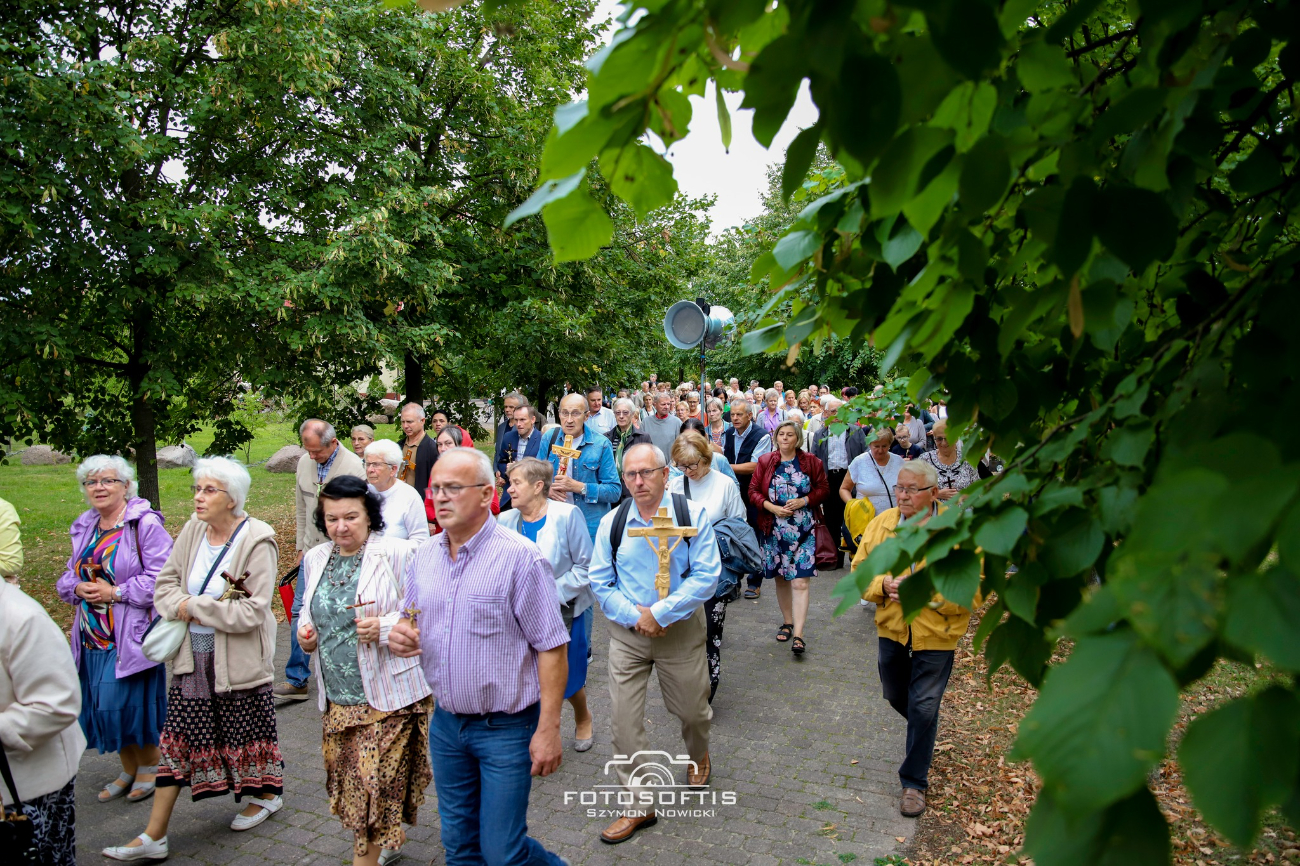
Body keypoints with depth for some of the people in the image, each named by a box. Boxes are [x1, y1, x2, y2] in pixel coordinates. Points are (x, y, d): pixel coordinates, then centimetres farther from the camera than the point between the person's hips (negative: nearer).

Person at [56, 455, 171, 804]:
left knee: (130, 703, -5)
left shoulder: (146, 524, -12)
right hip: (93, 636, 7)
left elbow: (160, 578, -17)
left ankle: (149, 767, 19)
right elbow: (68, 577, 18)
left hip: (131, 635, -7)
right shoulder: (84, 528, 12)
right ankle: (129, 771, 29)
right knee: (103, 706, 12)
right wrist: (78, 588, -4)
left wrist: (116, 592, -18)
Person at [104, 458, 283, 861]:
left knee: (247, 730, 12)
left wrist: (194, 608, -16)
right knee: (177, 738, 8)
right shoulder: (193, 529, 0)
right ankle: (154, 837, 17)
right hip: (193, 658, 5)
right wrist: (183, 608, -13)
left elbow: (252, 612, -22)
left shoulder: (257, 541, -18)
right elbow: (166, 582, 8)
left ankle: (268, 795, 39)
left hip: (238, 660, -5)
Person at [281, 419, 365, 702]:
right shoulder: (304, 462, 6)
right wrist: (301, 547, 16)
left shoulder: (353, 466, -14)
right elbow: (301, 509, 16)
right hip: (312, 552, 6)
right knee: (300, 611, 4)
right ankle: (296, 680, 14)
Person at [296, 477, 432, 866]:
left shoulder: (397, 553, -12)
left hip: (388, 695, -6)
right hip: (337, 698, 6)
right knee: (349, 781, 16)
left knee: (374, 783, -2)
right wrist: (304, 629, 3)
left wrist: (385, 628, -26)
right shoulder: (315, 558, 8)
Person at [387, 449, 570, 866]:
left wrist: (548, 729, -19)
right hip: (445, 722, 6)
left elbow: (552, 647, -17)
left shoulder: (520, 558, -18)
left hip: (505, 727, -6)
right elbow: (411, 620, 16)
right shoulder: (424, 556, 2)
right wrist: (400, 633, -8)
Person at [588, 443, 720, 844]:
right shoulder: (611, 522, -3)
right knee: (625, 720, 1)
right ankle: (638, 805, 18)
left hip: (681, 630, -1)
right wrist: (634, 616, -14)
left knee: (691, 709, 16)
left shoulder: (692, 515, -10)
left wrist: (658, 614, -19)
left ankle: (698, 756, 51)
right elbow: (601, 581, 1)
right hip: (627, 634, 1)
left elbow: (706, 575, -14)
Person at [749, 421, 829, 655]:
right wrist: (772, 507, -12)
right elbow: (753, 490, 2)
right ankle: (787, 622, 32)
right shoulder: (765, 462, 3)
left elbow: (823, 489, 4)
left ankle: (798, 635, -10)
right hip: (774, 529, 2)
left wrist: (804, 500, -13)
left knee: (800, 582, -9)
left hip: (803, 530, -2)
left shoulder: (811, 462, 2)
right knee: (780, 578, 13)